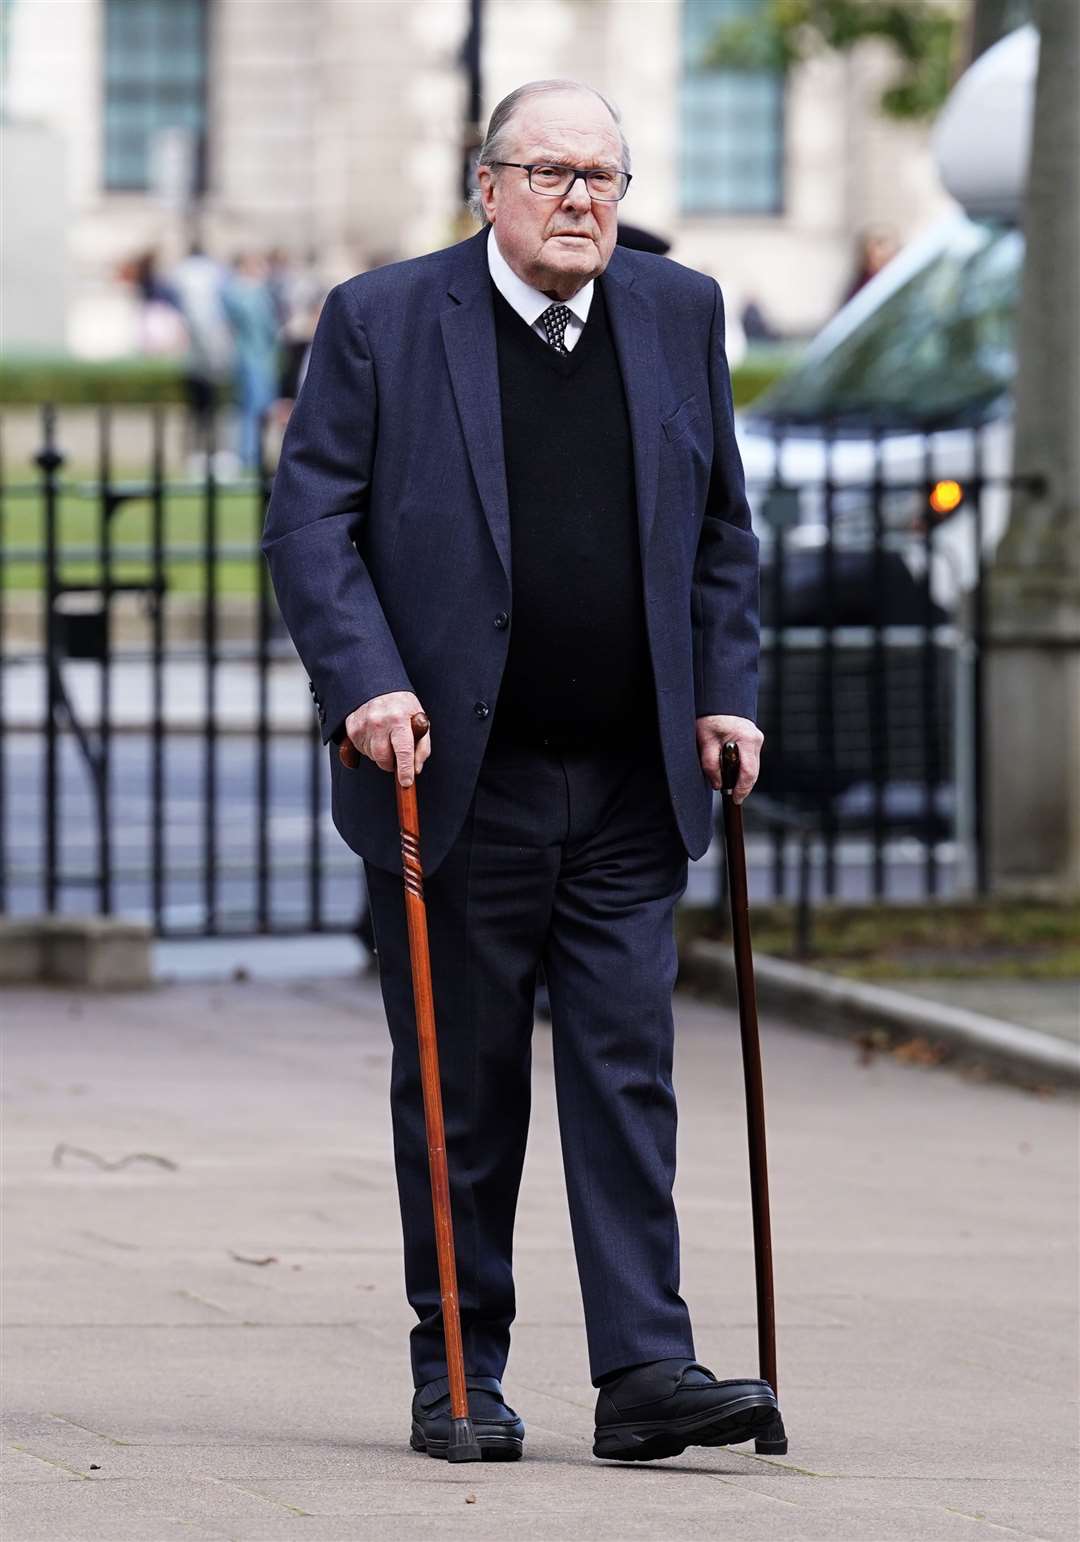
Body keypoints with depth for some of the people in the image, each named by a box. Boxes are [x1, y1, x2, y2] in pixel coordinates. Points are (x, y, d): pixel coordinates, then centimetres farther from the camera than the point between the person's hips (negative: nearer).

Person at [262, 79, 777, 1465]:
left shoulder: (680, 315, 9)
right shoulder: (379, 322, -1)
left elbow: (721, 526, 17)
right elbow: (307, 520, -4)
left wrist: (724, 691, 7)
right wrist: (366, 684, -16)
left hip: (628, 786, 3)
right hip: (454, 780, -2)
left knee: (628, 1076, -2)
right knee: (459, 1090, 4)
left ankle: (644, 1369, -3)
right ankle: (457, 1377, 13)